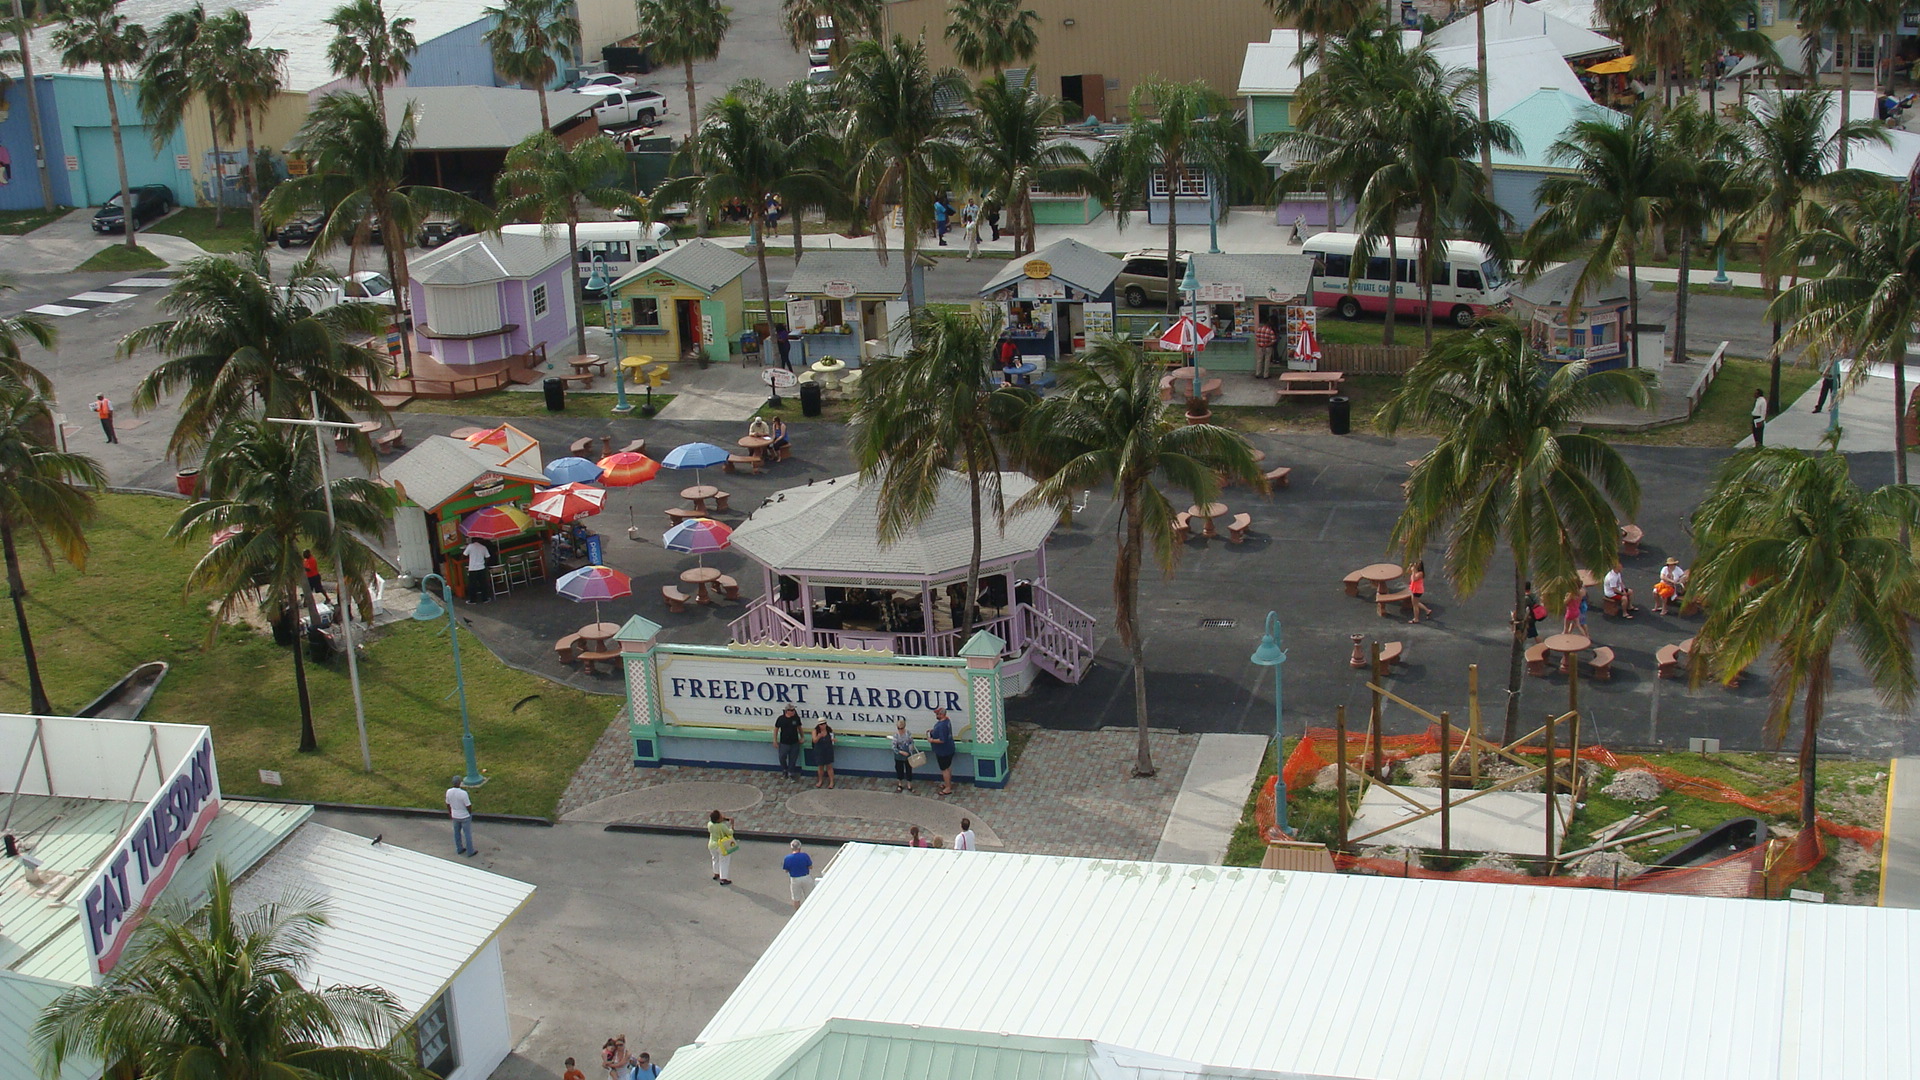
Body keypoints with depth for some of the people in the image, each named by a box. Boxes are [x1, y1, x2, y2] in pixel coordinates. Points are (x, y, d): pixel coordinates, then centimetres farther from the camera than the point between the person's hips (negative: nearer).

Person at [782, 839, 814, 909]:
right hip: (806, 878, 0)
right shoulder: (805, 856, -17)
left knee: (796, 899, 17)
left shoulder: (787, 858, -15)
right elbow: (810, 867, -9)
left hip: (794, 880, 0)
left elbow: (786, 870, -2)